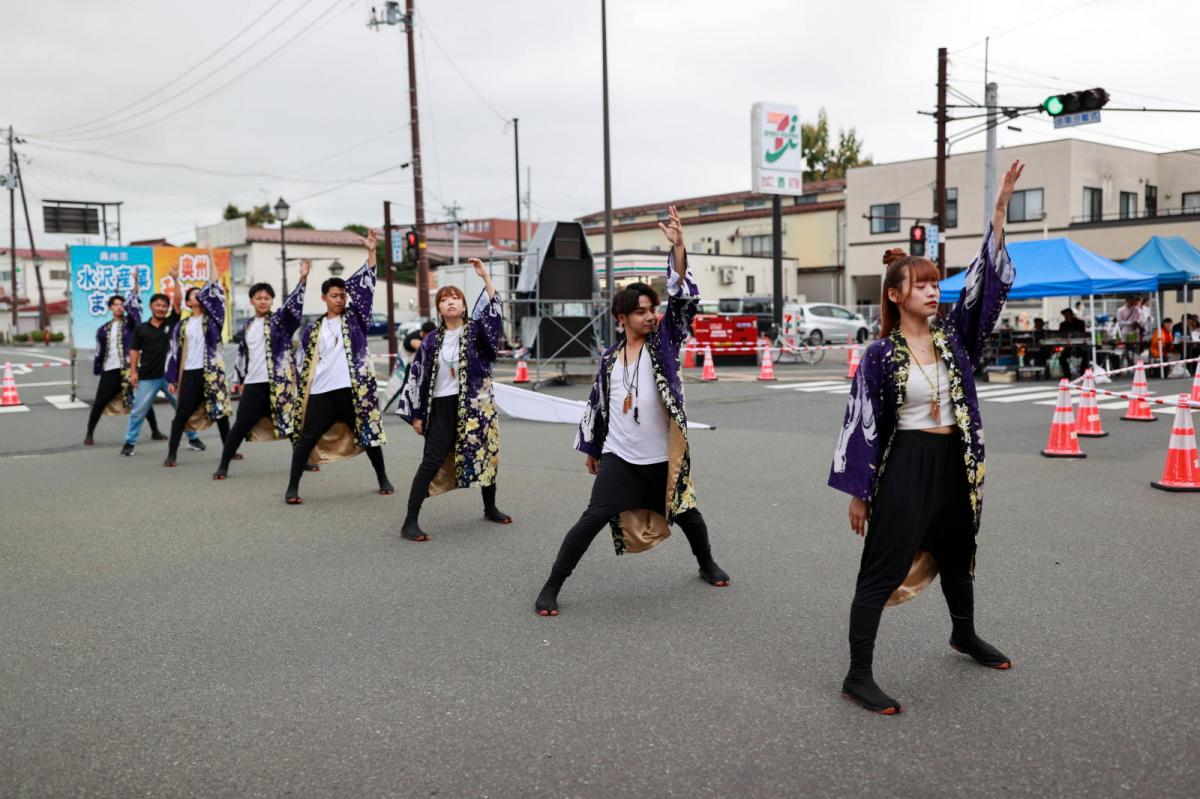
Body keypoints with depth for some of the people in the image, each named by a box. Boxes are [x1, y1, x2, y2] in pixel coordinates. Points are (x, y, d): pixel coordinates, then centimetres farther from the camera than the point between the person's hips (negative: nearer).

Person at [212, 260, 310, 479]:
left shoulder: (280, 319, 0)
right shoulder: (248, 326, 13)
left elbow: (293, 303, -17)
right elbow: (242, 355, 21)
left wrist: (303, 278, -30)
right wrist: (239, 379, 20)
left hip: (279, 382, -3)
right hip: (254, 385, 3)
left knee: (291, 421, 3)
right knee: (241, 425, 2)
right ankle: (223, 465, 11)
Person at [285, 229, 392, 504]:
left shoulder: (354, 318, 6)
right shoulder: (314, 328, 10)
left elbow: (365, 286, -2)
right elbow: (305, 363, 13)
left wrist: (371, 252, -10)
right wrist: (302, 393, 9)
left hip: (354, 388, 0)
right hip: (321, 392, 1)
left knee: (368, 433, 9)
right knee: (307, 439, 1)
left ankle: (383, 479, 26)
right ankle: (292, 488, 11)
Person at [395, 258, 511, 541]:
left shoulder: (475, 330, 2)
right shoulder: (432, 341, 4)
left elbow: (492, 310, -17)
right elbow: (417, 375, 6)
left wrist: (484, 276, -25)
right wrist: (416, 414, 3)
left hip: (476, 404, 1)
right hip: (443, 406, -1)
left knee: (486, 455, 13)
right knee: (431, 462, -7)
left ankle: (490, 508, 36)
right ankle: (410, 522, -3)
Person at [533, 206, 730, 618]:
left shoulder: (664, 341, -2)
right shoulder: (610, 359, 3)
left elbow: (682, 298, -14)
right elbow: (597, 404, 13)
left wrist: (678, 246, -24)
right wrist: (591, 447, 18)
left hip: (664, 456, 0)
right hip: (619, 456, 0)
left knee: (686, 514, 18)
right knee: (594, 518, -12)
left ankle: (707, 564, 48)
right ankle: (552, 586, -1)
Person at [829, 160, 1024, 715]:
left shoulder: (952, 335, 3)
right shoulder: (881, 354, -11)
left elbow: (987, 282, -3)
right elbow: (862, 424, -10)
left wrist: (1000, 210, -11)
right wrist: (858, 492, -10)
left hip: (954, 463, 6)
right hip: (905, 466, -6)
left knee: (957, 555, 25)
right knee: (882, 570, -4)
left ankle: (965, 635, 51)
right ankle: (857, 676, 3)